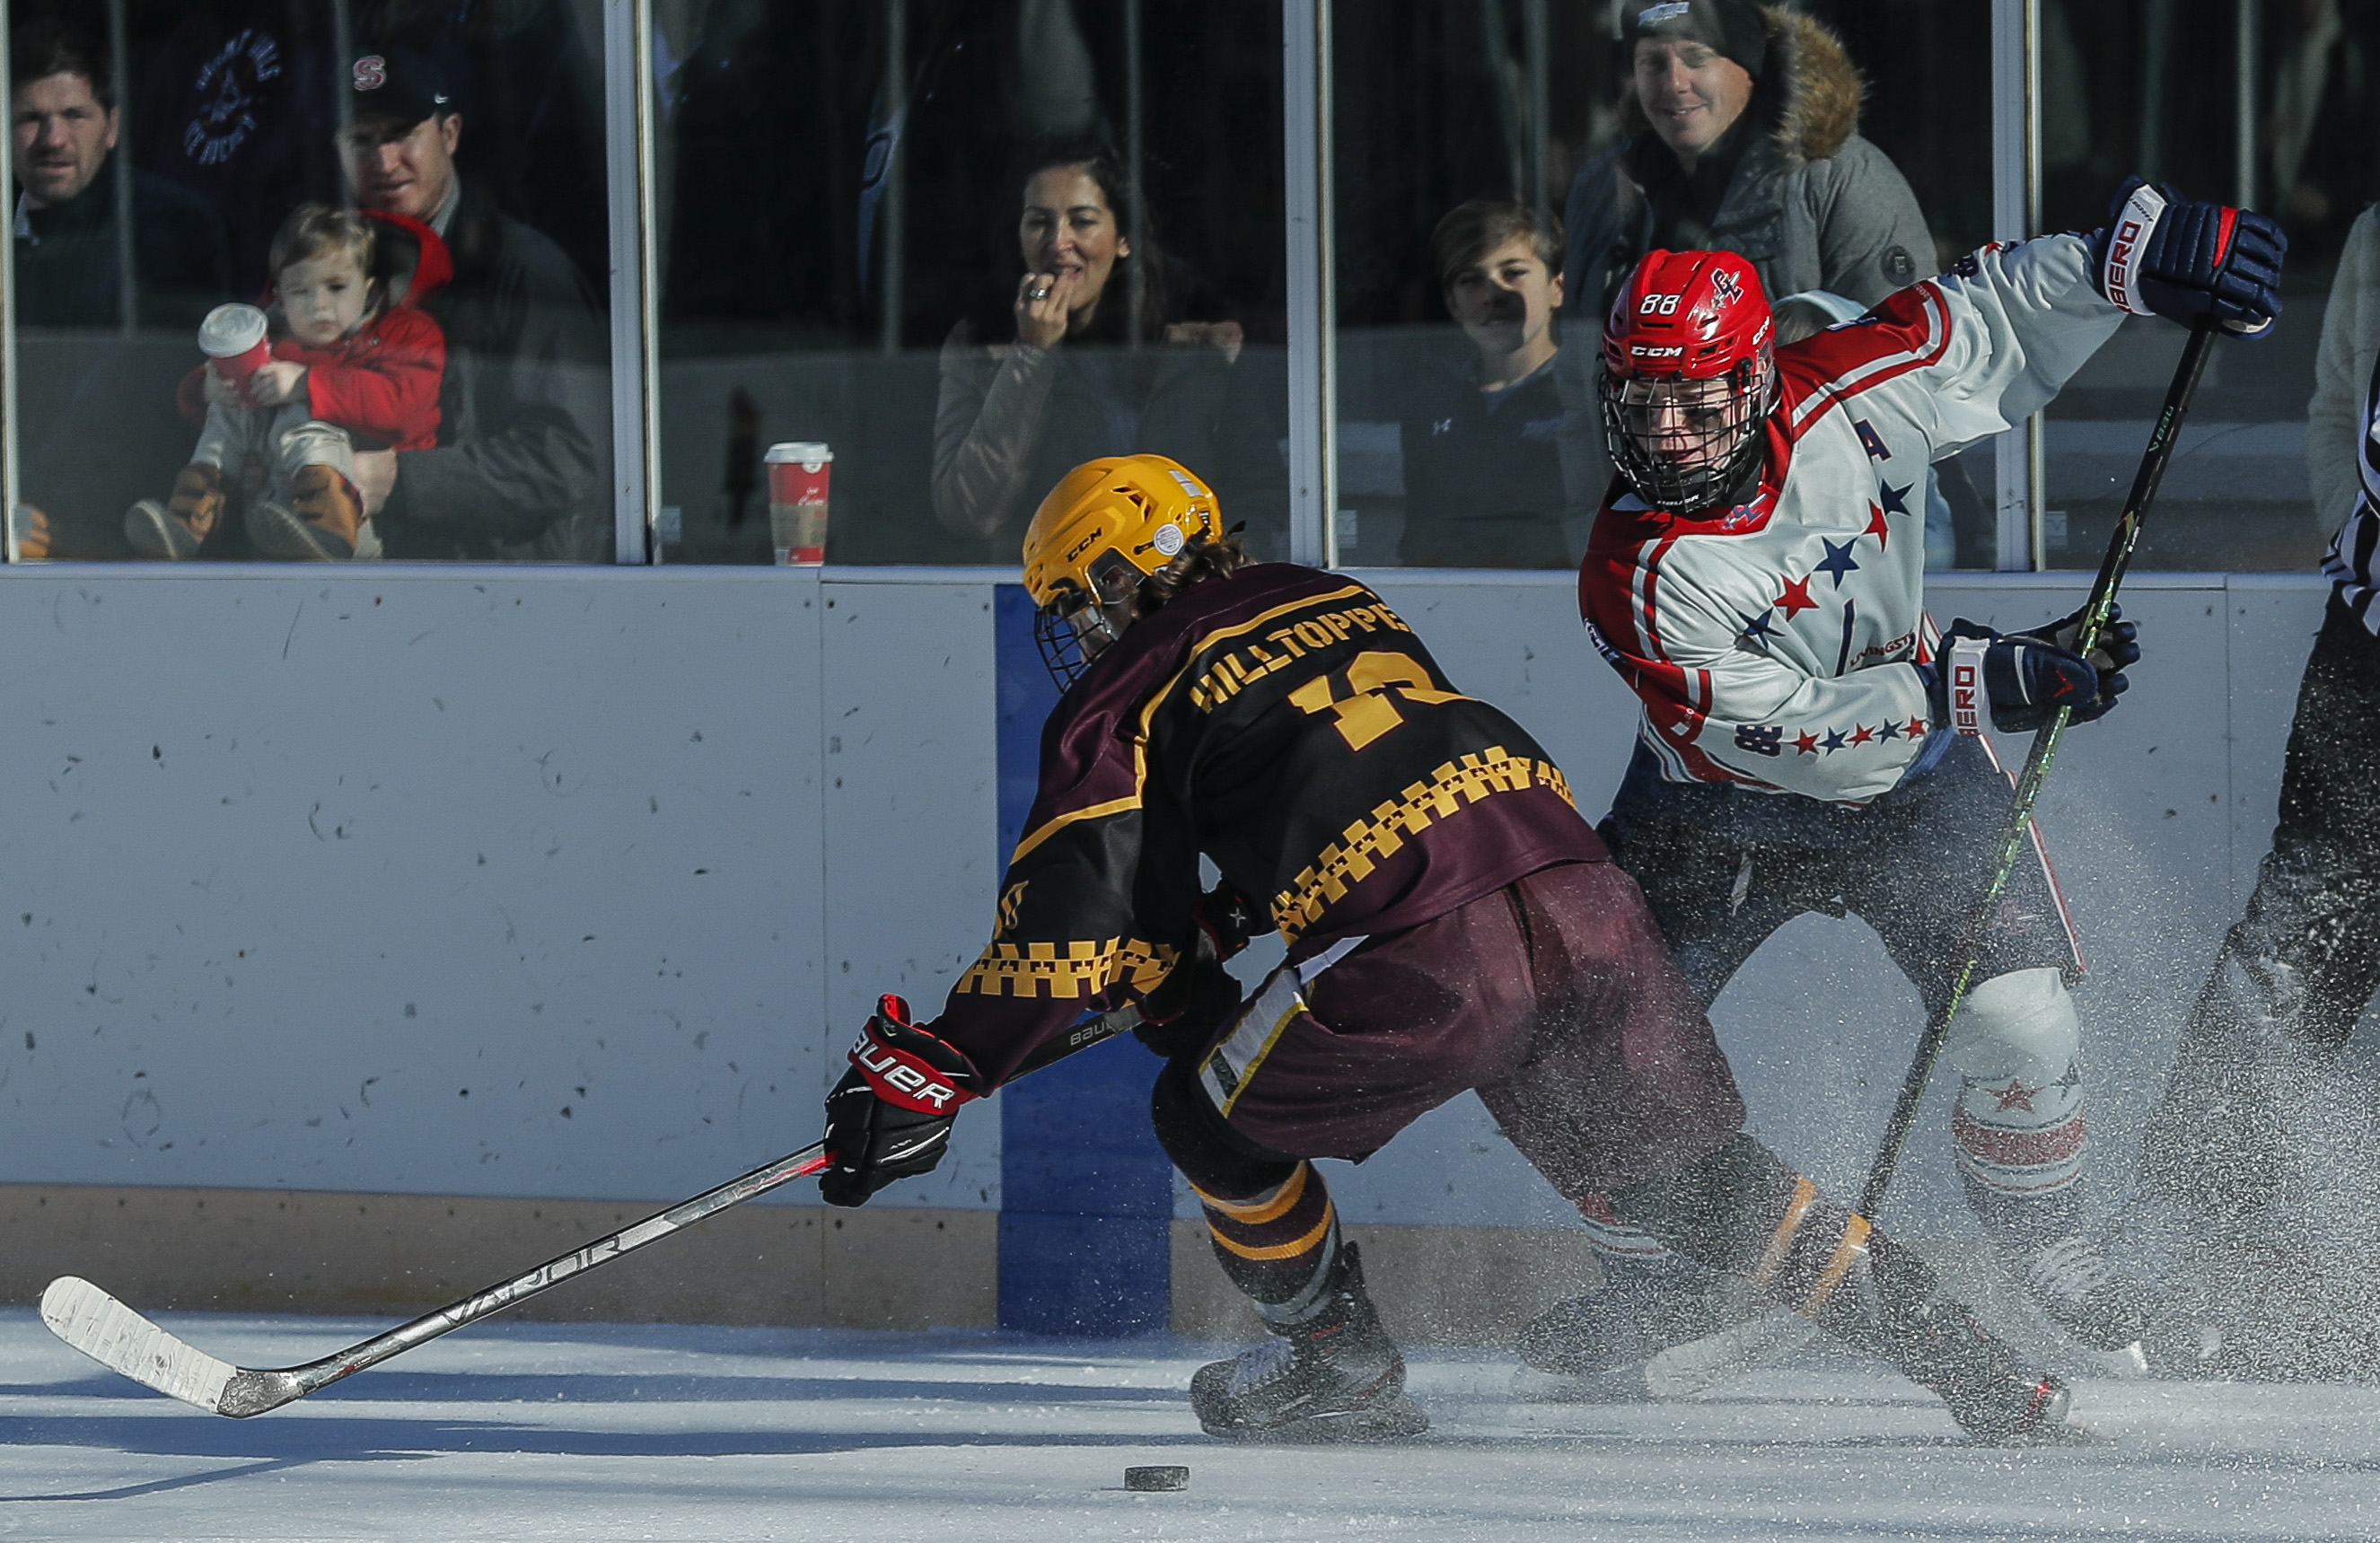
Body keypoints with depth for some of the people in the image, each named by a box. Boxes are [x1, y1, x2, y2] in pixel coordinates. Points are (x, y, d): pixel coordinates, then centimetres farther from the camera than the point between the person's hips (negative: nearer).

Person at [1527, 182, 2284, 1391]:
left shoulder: (1844, 400, -23)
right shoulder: (1637, 579, -30)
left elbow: (1987, 321, -7)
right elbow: (1786, 733, -33)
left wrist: (2132, 251, -20)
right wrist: (1972, 686, -39)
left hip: (1911, 785, 1)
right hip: (1722, 810, -1)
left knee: (2020, 1021, -14)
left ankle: (2047, 1248, 13)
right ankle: (1653, 1284, 13)